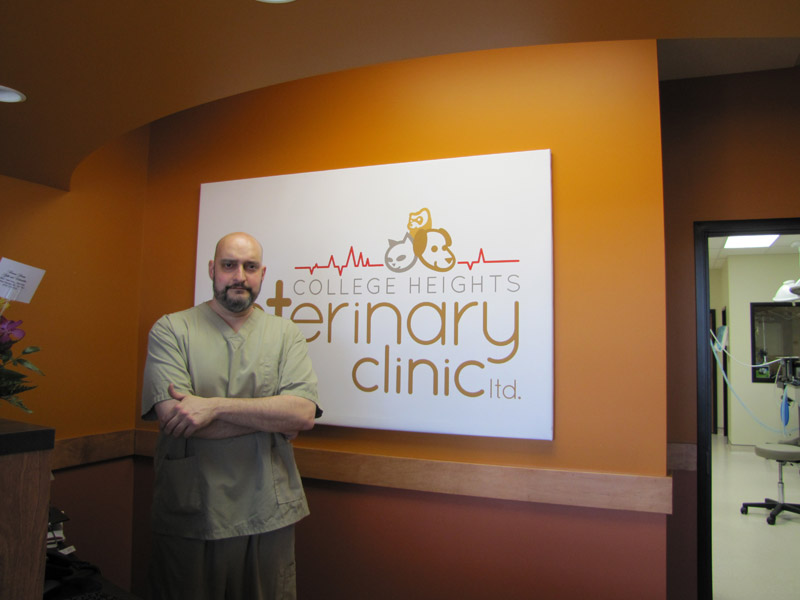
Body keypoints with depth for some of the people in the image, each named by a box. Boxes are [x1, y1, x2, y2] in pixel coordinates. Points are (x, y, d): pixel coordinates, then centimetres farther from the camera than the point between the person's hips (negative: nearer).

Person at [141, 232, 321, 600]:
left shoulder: (285, 334, 3)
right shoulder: (170, 330, -2)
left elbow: (304, 414, -11)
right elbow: (172, 417, -16)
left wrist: (214, 407, -20)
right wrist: (271, 418, -13)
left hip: (268, 517, 2)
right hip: (189, 518, -1)